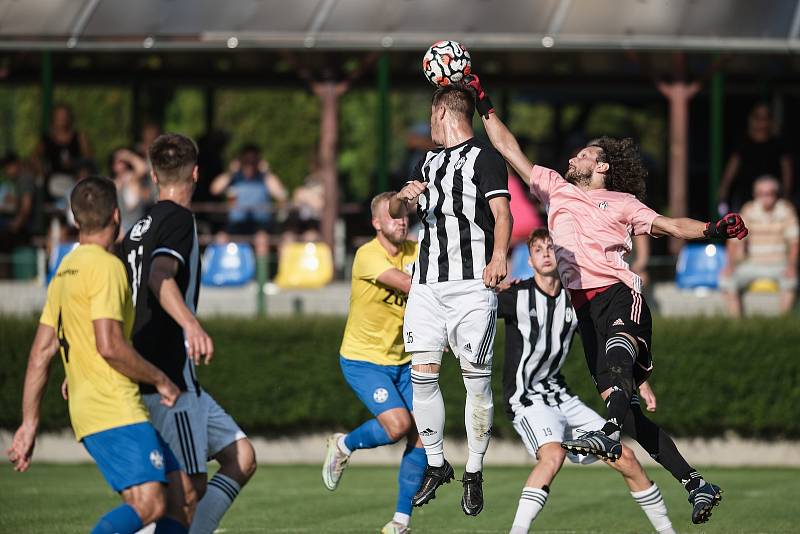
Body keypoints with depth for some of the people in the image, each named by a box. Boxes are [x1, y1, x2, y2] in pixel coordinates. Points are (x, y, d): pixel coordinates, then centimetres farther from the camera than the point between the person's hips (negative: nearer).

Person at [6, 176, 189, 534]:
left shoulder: (65, 270, 18)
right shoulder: (106, 266, -9)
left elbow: (41, 352, 18)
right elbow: (109, 346, -19)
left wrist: (29, 423, 19)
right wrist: (159, 380, -5)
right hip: (115, 410, -10)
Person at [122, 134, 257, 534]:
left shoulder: (139, 228, 18)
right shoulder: (179, 219, -9)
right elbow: (160, 278, -28)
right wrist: (192, 325, -45)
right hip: (169, 380, -9)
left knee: (241, 459, 7)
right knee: (191, 487, -9)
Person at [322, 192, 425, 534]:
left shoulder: (416, 252, 0)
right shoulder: (368, 256, -19)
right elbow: (408, 285, -30)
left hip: (403, 361, 6)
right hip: (363, 360, -6)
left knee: (422, 436, -4)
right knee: (397, 424, -23)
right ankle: (343, 446, 9)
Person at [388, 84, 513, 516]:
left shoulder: (484, 157, 0)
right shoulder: (429, 162, 22)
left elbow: (502, 212, -12)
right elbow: (395, 211, 26)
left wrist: (499, 257, -30)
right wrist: (405, 198, 1)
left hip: (472, 284, -6)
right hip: (427, 282, 6)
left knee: (476, 378, -5)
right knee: (422, 375, -1)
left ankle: (474, 475, 2)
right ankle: (436, 465, 11)